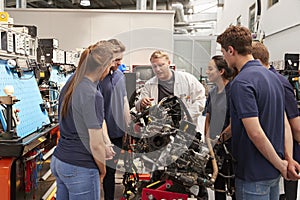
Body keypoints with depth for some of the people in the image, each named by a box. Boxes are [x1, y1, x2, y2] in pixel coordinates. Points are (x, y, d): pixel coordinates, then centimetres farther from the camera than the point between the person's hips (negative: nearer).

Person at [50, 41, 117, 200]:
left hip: (58, 161, 8)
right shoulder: (93, 95, -21)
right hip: (80, 168, -8)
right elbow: (96, 144, -20)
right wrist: (102, 170, -2)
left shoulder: (70, 84, 4)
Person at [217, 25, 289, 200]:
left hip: (253, 174, -9)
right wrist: (287, 160, 13)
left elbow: (255, 133, -26)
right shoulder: (273, 76, 8)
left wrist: (280, 165, -14)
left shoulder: (241, 82, -21)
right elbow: (284, 123, 11)